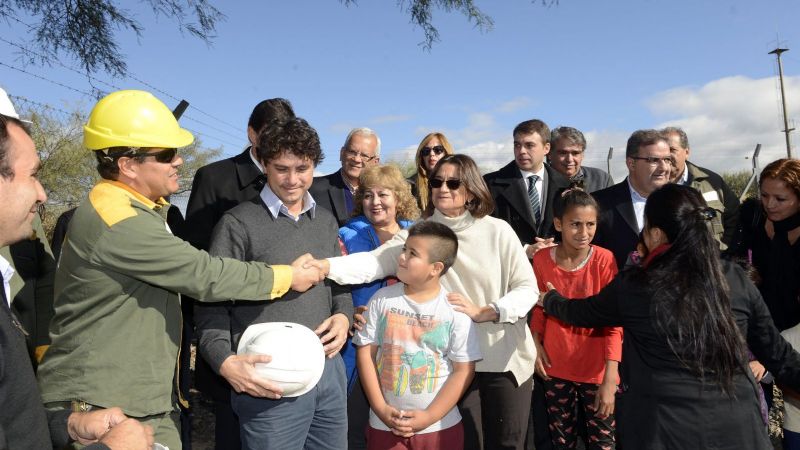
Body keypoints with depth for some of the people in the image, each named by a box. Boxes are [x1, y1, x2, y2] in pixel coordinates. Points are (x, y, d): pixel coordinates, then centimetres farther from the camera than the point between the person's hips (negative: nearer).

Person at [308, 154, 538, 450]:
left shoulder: (498, 230, -6)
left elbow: (528, 287, -5)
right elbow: (375, 261, -22)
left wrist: (482, 312, -19)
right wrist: (326, 265, -39)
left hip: (506, 358, 0)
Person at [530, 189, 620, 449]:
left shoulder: (604, 260, -14)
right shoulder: (542, 259, -6)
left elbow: (614, 322, -13)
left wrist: (610, 380, -18)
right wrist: (536, 344, -4)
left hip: (596, 370, -2)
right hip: (556, 368, 3)